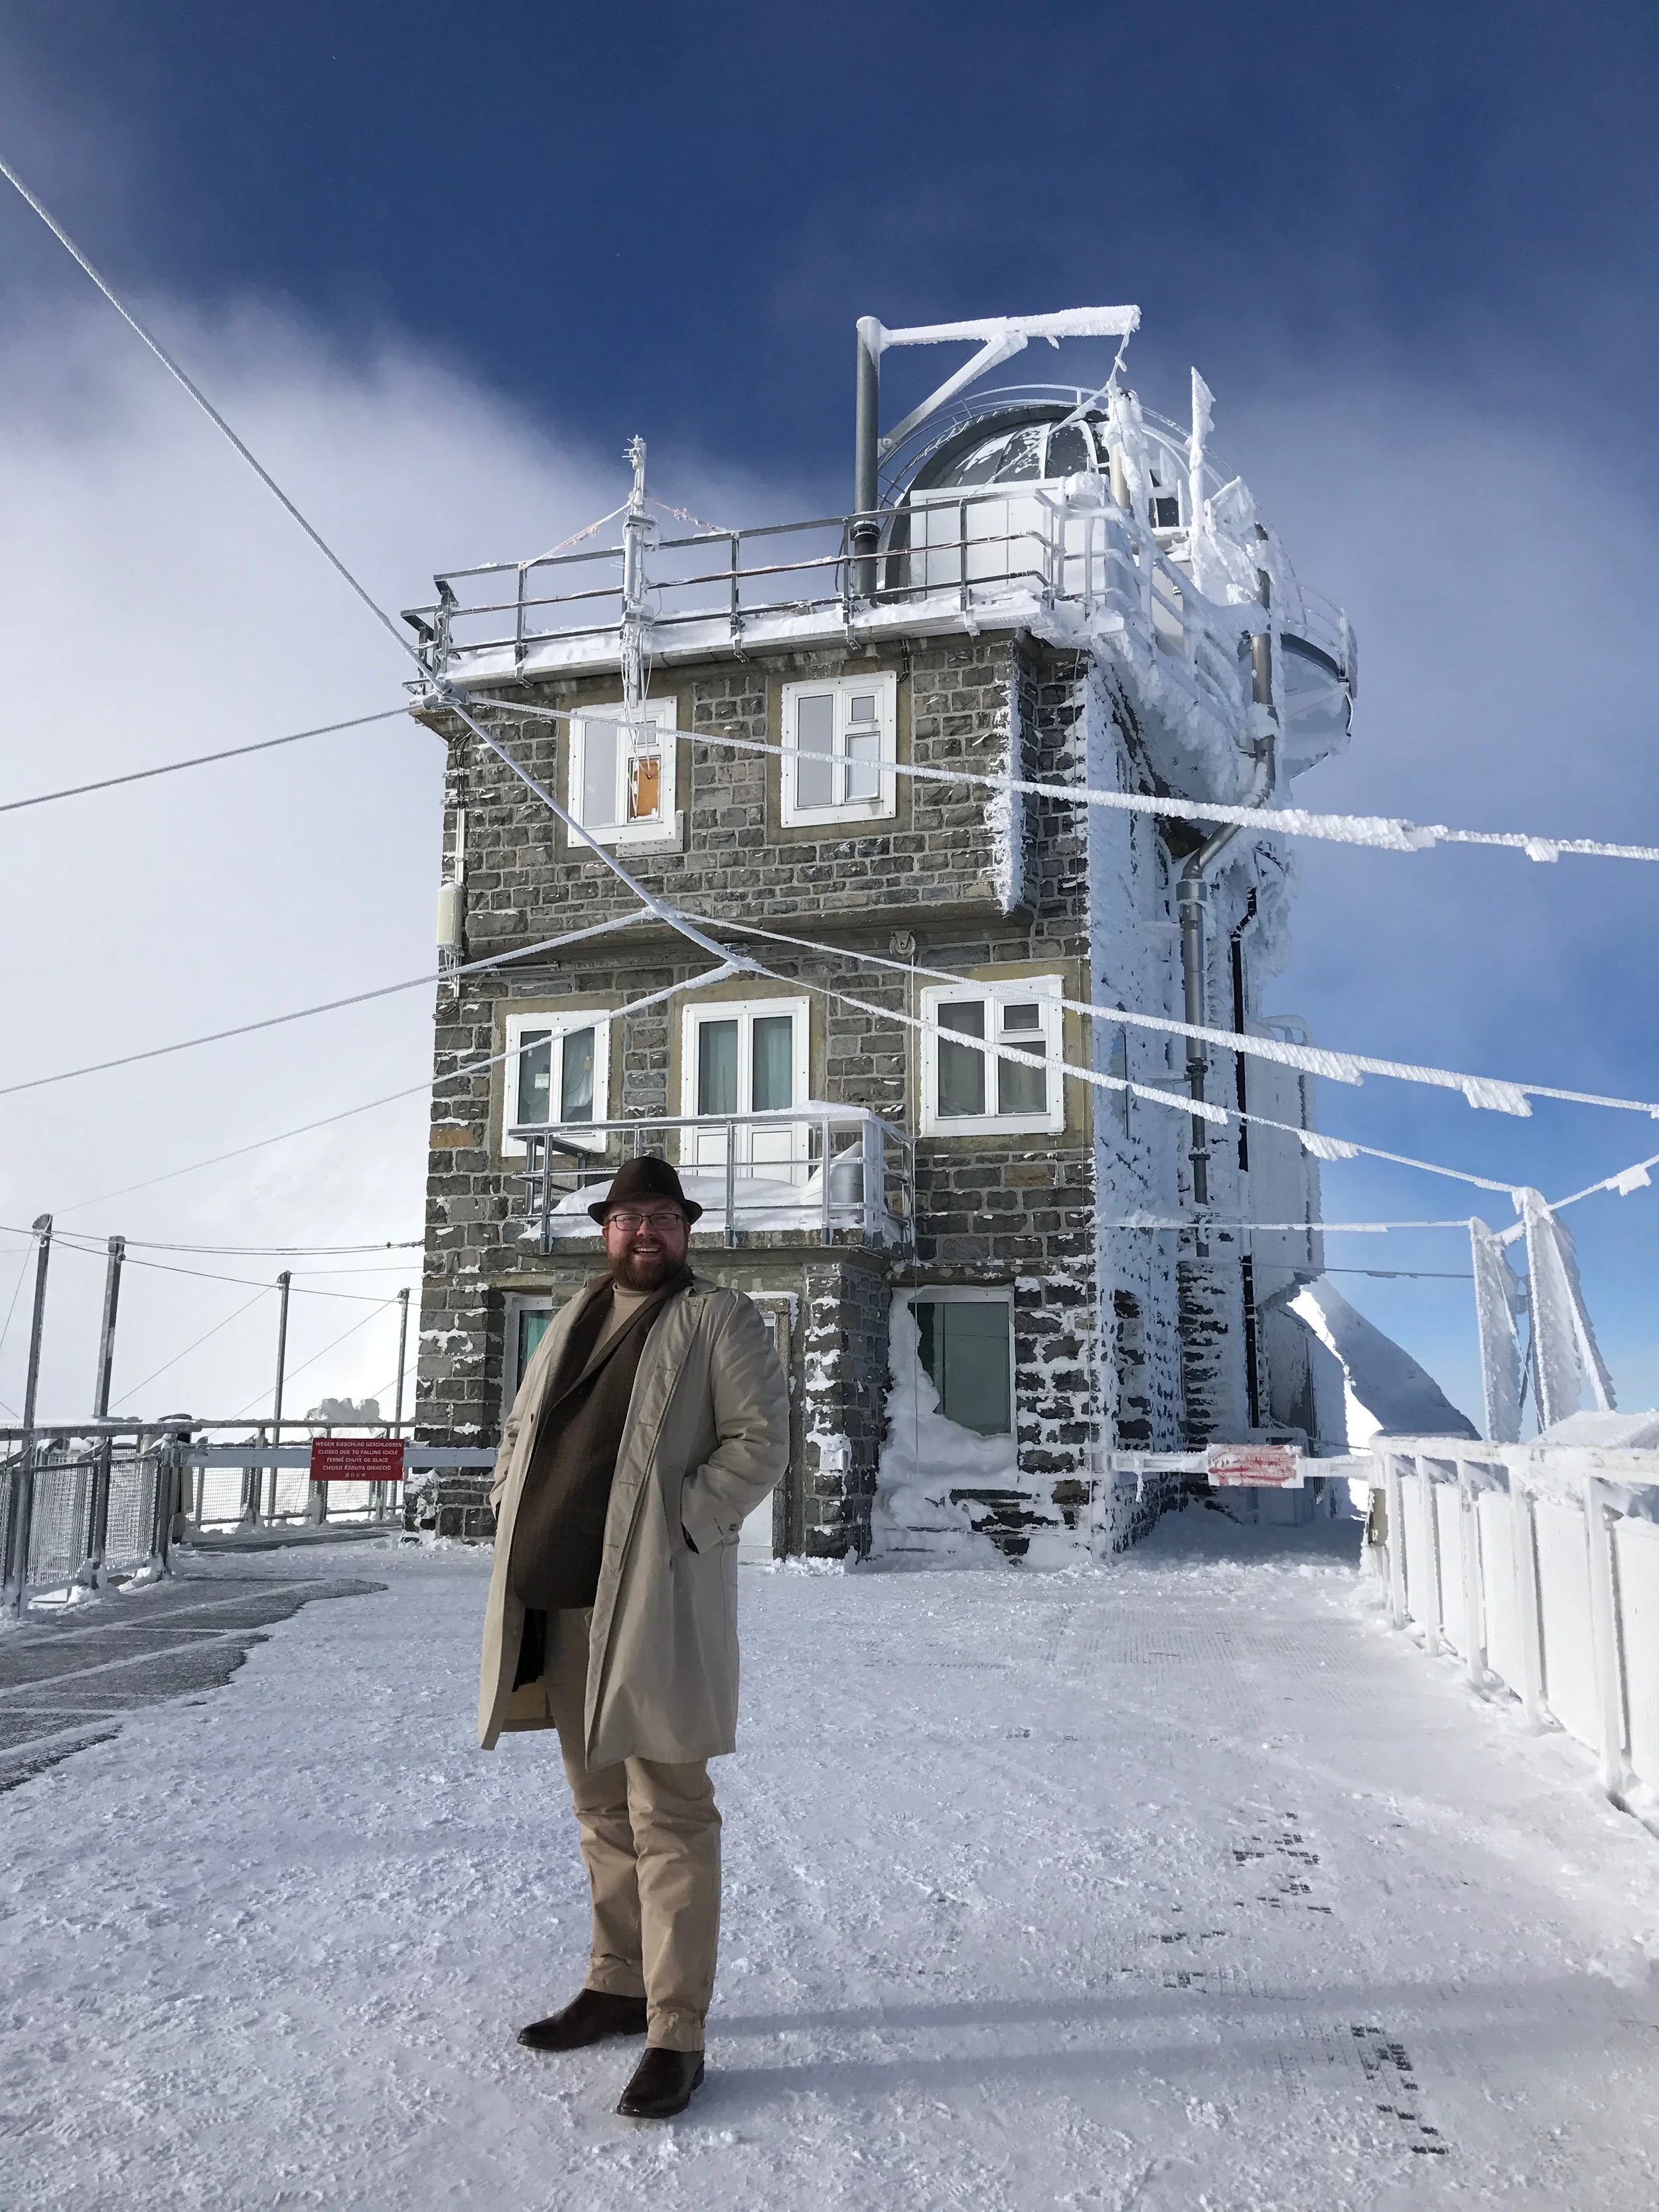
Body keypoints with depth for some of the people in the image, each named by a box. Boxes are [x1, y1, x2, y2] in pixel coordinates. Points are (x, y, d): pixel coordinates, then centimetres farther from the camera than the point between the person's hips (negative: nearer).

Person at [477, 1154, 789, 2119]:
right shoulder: (575, 1321, 18)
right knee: (603, 1808, 18)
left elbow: (761, 1441, -9)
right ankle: (619, 1984, 32)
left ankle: (676, 2035, 6)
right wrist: (516, 1514, 9)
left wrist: (681, 1524, -17)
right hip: (558, 1599, 7)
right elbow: (520, 1427, 25)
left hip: (653, 1602, -6)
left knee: (669, 1819, -2)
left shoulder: (720, 1319, -2)